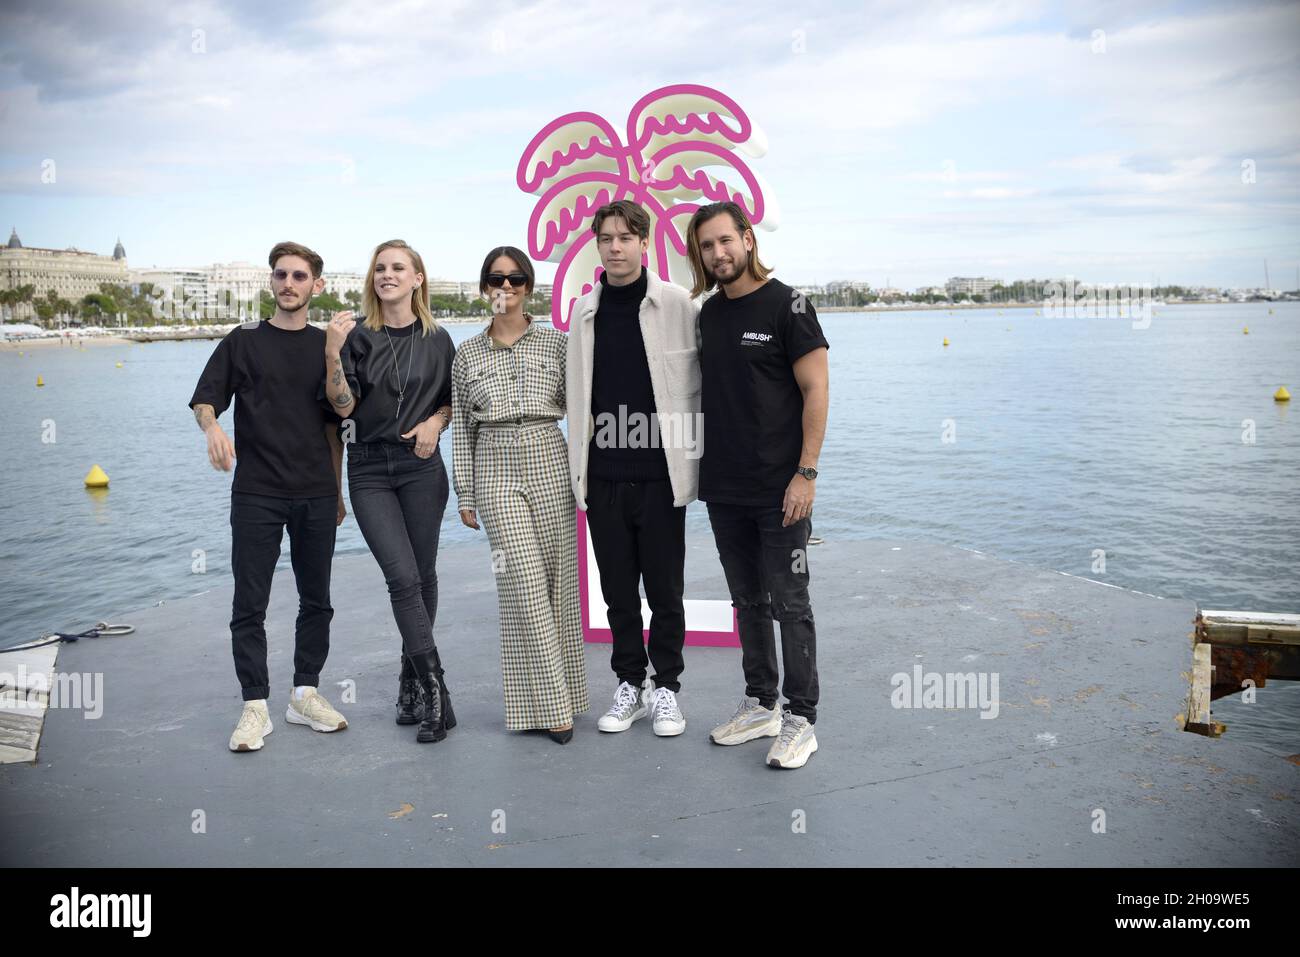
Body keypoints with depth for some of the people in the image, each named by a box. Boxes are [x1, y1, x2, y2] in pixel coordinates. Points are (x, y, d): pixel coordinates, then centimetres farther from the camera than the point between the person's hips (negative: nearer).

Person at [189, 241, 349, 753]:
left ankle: (306, 693, 21)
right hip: (256, 493, -2)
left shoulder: (326, 345, 10)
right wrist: (213, 427, -22)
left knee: (316, 600, 8)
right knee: (250, 603, -2)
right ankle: (255, 706, 7)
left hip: (315, 493, 3)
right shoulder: (243, 340, 4)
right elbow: (204, 399, 1)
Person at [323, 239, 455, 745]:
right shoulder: (358, 336, 0)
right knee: (402, 576, -11)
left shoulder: (436, 338, 5)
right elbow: (344, 406, -6)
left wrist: (435, 422, -5)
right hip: (370, 469, -2)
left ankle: (411, 683, 23)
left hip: (421, 467, 2)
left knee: (423, 576, 6)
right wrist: (332, 353, -18)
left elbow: (452, 399, 15)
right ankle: (433, 690, -5)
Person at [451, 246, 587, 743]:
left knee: (558, 581, 3)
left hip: (550, 464, 0)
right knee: (526, 586, -7)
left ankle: (560, 693, 18)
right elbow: (462, 428, 10)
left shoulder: (556, 342, 6)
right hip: (496, 472, 0)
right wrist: (465, 493, 6)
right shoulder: (467, 354, 9)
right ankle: (549, 704, 0)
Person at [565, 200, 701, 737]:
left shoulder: (678, 304, -3)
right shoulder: (584, 311, 9)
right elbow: (577, 395, 13)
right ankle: (629, 685, 26)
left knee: (665, 588, 6)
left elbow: (696, 387, -2)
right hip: (602, 476, 3)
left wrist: (694, 460, -5)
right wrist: (578, 462, 9)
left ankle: (665, 688, 21)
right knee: (618, 590, 11)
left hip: (659, 474, -3)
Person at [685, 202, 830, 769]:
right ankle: (760, 705, 27)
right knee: (747, 601, 15)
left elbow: (816, 390, -11)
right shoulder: (707, 313, 11)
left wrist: (805, 473, -17)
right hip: (724, 489, 6)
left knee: (789, 604, 0)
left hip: (779, 490, -6)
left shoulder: (786, 306, -7)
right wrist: (701, 466, 11)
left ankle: (800, 719, 10)